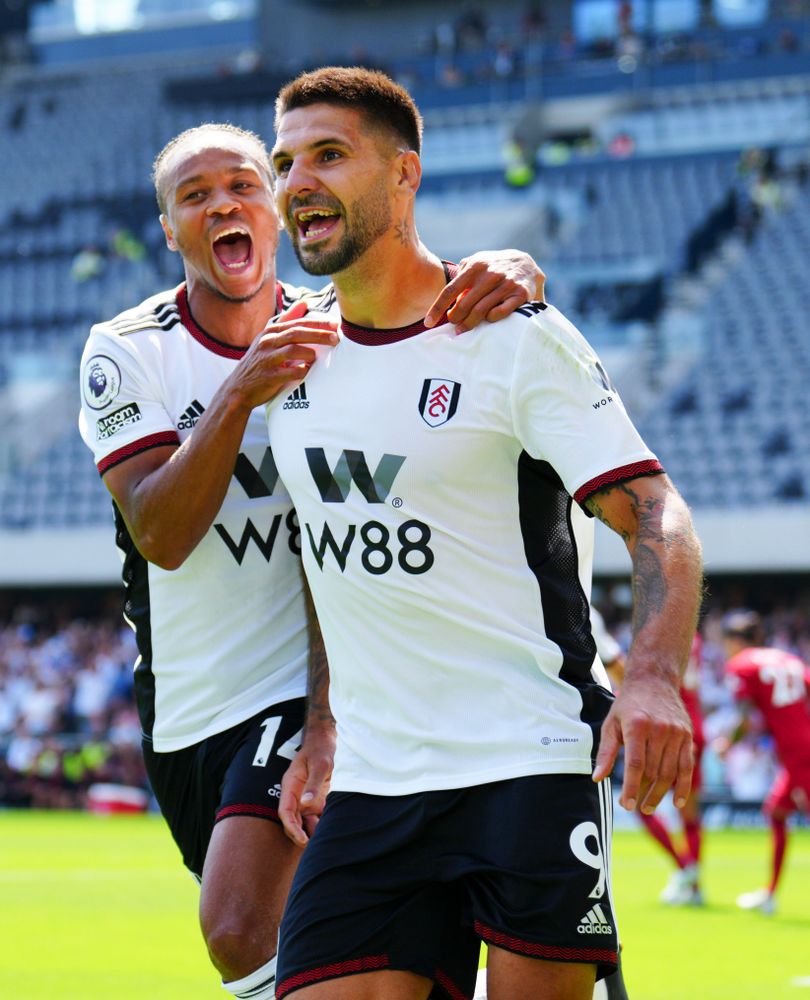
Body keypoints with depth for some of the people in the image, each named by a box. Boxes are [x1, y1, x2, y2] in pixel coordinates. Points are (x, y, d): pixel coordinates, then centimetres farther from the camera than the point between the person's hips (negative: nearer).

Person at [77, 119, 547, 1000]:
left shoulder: (339, 328, 1)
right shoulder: (127, 352, -3)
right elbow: (160, 537, -14)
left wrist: (511, 270, -30)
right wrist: (240, 393, -27)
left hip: (310, 688, -3)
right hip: (185, 715, 3)